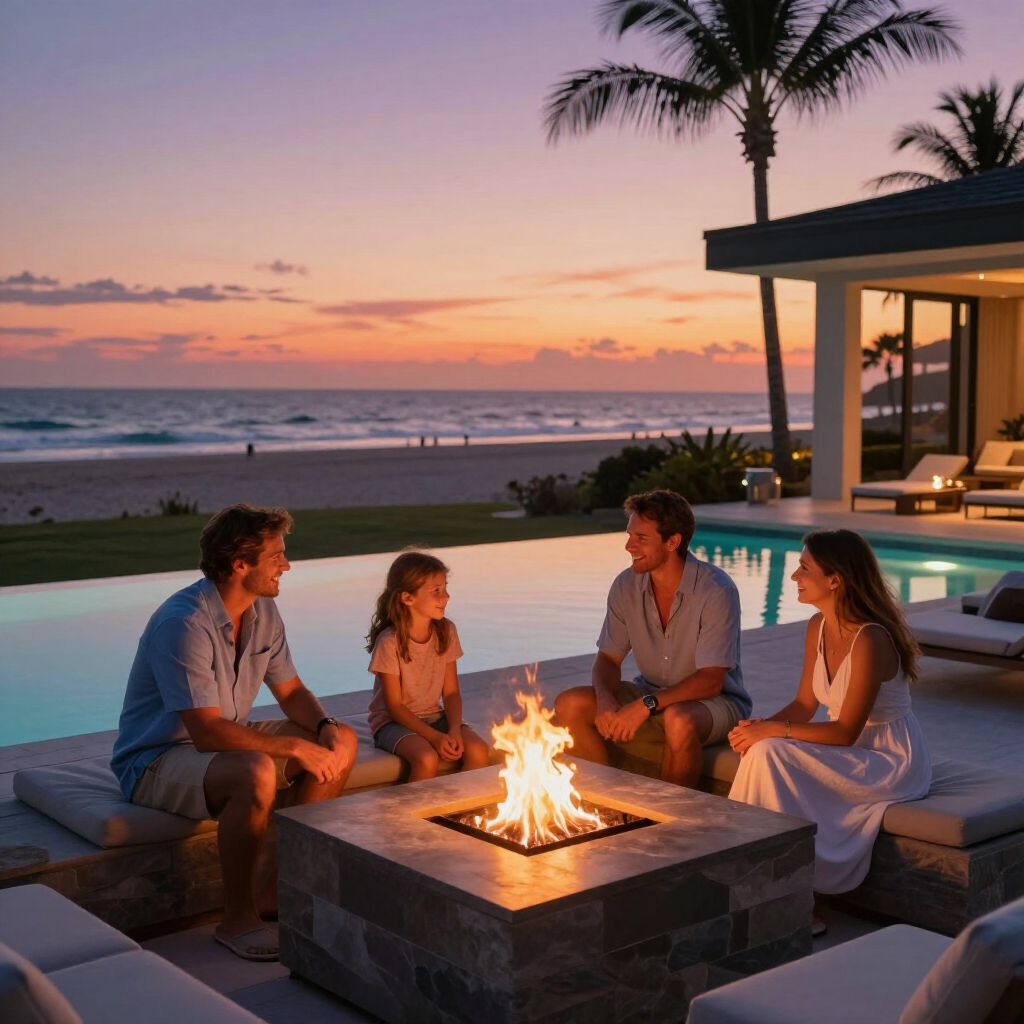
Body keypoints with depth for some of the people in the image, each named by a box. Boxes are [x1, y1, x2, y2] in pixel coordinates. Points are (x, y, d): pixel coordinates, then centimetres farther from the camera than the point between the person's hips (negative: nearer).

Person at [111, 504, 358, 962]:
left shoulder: (263, 611, 0)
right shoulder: (183, 623, -28)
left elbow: (291, 690, 9)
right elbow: (208, 733, -33)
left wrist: (325, 728, -12)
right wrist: (295, 747, -28)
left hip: (225, 741, 9)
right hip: (156, 761, -9)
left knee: (342, 740, 0)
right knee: (256, 773, -38)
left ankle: (281, 887, 5)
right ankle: (237, 919, -17)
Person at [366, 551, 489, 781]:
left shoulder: (446, 631, -3)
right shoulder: (390, 642, -17)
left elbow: (451, 692, 0)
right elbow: (394, 706, -14)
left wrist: (454, 730, -17)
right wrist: (434, 736, -22)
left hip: (434, 716, 5)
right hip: (394, 721, -5)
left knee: (478, 751, -20)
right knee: (427, 759, -33)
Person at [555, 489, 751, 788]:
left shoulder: (716, 590, -20)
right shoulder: (626, 586, -4)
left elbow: (710, 681, -23)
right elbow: (608, 659, 2)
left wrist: (646, 705, -33)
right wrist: (605, 699, -21)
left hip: (715, 702, -5)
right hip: (651, 698, 5)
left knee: (678, 720, -39)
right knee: (569, 704, -15)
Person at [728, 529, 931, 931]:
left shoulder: (870, 640, -25)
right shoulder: (818, 627, 1)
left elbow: (845, 731, -23)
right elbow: (804, 704, 7)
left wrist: (775, 731, -23)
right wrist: (762, 725, -11)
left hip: (892, 761, -8)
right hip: (853, 754, 8)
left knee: (772, 755, -25)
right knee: (762, 752, -17)